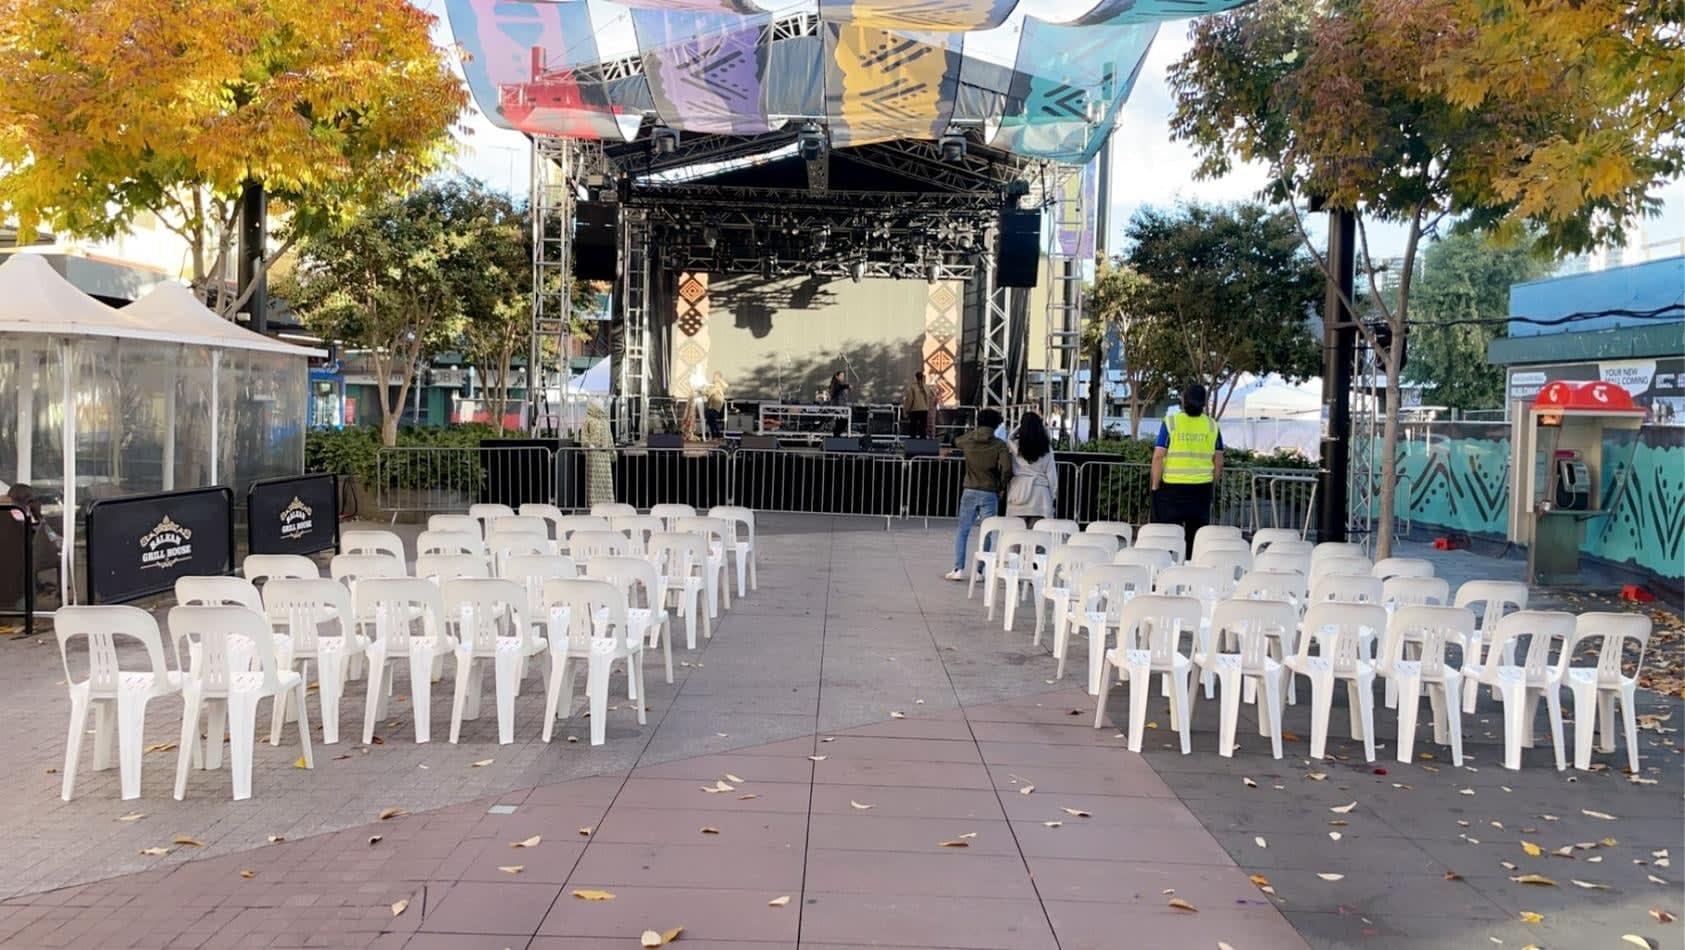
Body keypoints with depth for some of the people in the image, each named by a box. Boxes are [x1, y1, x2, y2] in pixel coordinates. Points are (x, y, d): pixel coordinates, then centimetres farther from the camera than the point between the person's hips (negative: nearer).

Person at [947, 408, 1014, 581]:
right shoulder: (999, 446, -9)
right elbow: (1006, 469, -19)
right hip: (990, 494, -2)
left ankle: (958, 569, 3)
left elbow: (955, 442, 22)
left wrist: (975, 431, 26)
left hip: (969, 492, 2)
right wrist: (1001, 487, -2)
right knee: (986, 534, 7)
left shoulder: (968, 440, -1)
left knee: (963, 532, 9)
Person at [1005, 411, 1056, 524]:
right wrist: (1054, 494, 10)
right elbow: (1050, 472, 3)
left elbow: (1006, 442, 22)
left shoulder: (1016, 444, -2)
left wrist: (1017, 428, 28)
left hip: (1019, 490, -1)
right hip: (1039, 492, 1)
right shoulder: (1046, 447, 1)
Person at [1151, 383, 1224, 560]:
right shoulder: (1212, 425, 3)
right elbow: (1218, 461, 6)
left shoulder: (1170, 422, -6)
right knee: (1197, 536, 10)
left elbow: (1158, 456, -10)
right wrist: (1212, 485, 17)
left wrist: (1155, 486, -3)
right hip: (1202, 489, 3)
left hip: (1171, 487, -3)